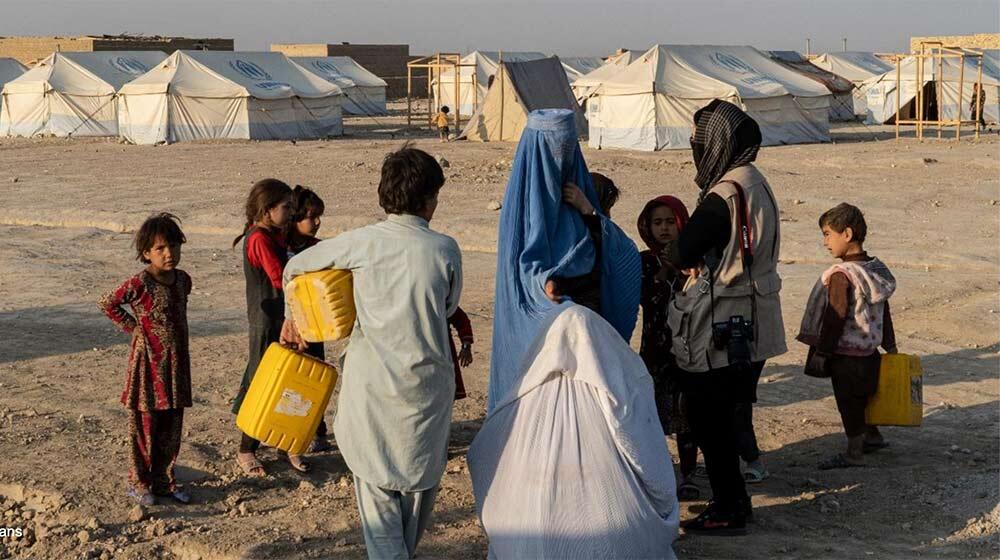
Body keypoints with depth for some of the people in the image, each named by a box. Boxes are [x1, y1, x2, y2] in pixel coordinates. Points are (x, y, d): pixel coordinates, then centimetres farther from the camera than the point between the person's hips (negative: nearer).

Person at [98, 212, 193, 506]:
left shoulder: (183, 280, 3)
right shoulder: (139, 284, -16)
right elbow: (108, 303, -8)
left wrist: (177, 337, 10)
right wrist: (134, 327, -8)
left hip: (177, 362, 6)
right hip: (148, 361, -6)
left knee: (172, 427, 11)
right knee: (144, 425, 4)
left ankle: (164, 480, 23)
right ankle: (139, 483, 15)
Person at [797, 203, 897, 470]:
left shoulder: (841, 275, -23)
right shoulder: (876, 269, 3)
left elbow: (836, 318, -22)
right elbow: (884, 312, 12)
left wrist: (822, 352, -14)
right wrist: (890, 345, 22)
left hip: (845, 354, -8)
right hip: (869, 350, 8)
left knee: (848, 401, 5)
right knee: (861, 397, 25)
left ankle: (854, 454, 15)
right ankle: (872, 437, 40)